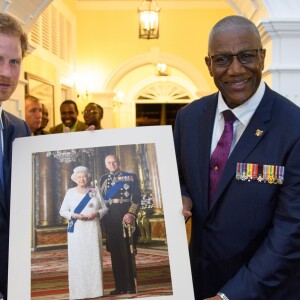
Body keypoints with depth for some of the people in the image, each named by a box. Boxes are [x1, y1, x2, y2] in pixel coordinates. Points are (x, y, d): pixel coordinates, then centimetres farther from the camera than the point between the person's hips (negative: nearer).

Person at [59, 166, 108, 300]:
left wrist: (96, 213, -11)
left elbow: (105, 208, 10)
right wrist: (74, 215, -11)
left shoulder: (95, 191, 8)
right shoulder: (70, 192, 6)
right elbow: (62, 211, 7)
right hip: (76, 230, 0)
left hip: (92, 230, 1)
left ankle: (95, 289, 6)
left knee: (94, 257, -1)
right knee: (78, 258, -3)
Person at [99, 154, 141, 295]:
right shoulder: (103, 180, 15)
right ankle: (120, 286, 12)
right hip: (110, 219, 3)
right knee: (115, 252, 5)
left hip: (126, 217, -3)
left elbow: (137, 198, -2)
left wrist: (131, 213, -16)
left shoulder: (130, 177, 4)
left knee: (128, 251, -2)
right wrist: (103, 217, -1)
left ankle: (131, 286, 4)